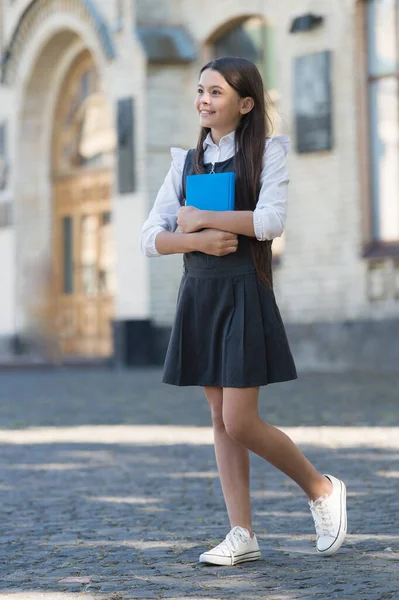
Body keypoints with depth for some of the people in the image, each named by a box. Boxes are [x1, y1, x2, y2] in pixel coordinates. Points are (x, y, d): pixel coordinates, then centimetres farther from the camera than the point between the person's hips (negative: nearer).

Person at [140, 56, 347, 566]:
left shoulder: (267, 152, -1)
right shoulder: (187, 161, 11)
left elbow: (271, 221, -18)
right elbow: (150, 238, 4)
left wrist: (200, 218, -11)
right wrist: (197, 239, -14)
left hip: (244, 294, -5)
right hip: (198, 294, 5)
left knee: (240, 422, -9)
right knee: (220, 420, 5)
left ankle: (322, 489, 13)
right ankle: (242, 535, 10)